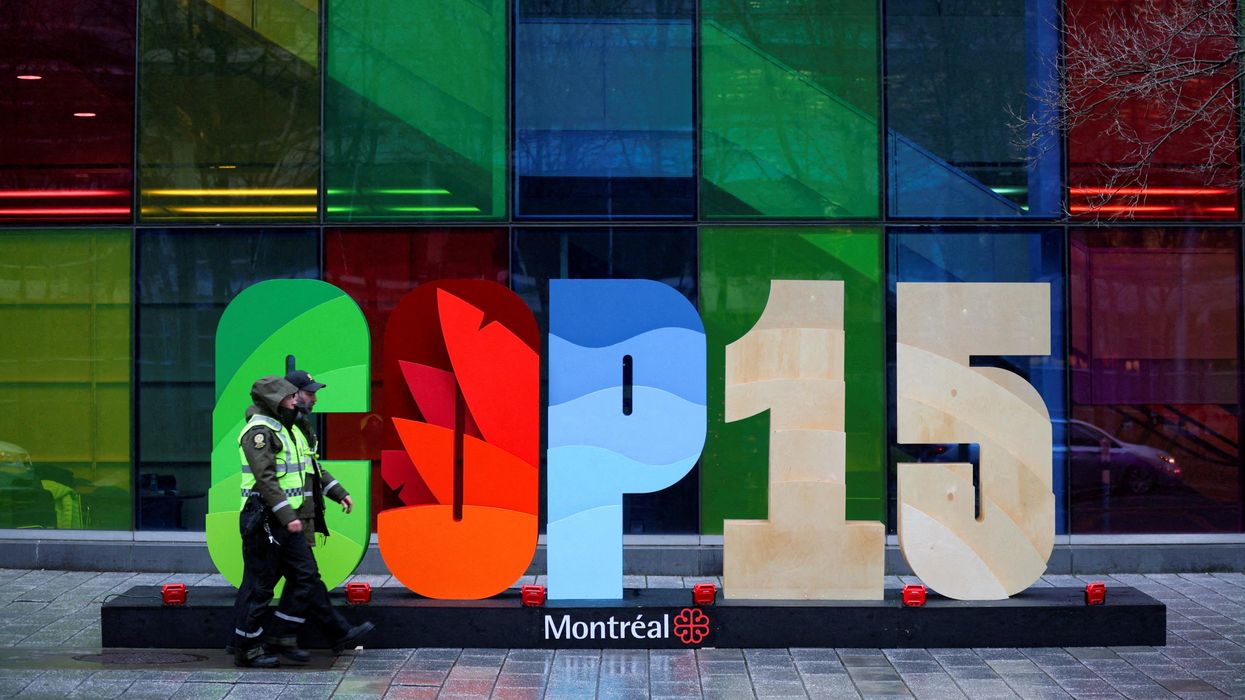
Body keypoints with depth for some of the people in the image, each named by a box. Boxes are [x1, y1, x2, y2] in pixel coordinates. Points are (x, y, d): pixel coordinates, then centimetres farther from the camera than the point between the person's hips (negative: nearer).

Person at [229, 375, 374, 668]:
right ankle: (246, 648, 7)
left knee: (305, 577, 10)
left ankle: (283, 638, 16)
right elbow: (266, 479, -22)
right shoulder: (259, 431, -14)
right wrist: (288, 517, -26)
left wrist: (339, 492, 23)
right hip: (264, 520, -10)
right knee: (259, 584, -2)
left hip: (287, 521, 10)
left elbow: (311, 467, 26)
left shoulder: (289, 429, 17)